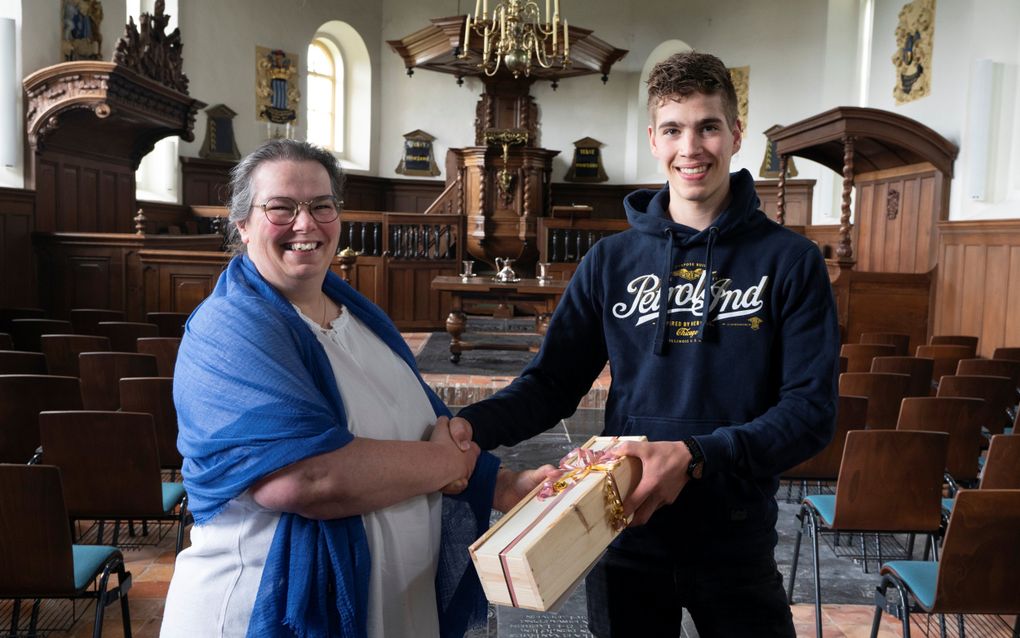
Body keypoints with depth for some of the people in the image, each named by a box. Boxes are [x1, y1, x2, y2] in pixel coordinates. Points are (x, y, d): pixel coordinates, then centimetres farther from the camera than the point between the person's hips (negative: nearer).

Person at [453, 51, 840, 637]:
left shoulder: (791, 261, -7)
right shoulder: (612, 261, -1)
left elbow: (812, 409, -12)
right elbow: (552, 383, 0)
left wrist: (696, 456, -27)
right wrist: (471, 425, -19)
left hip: (737, 543, -1)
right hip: (627, 537, 2)